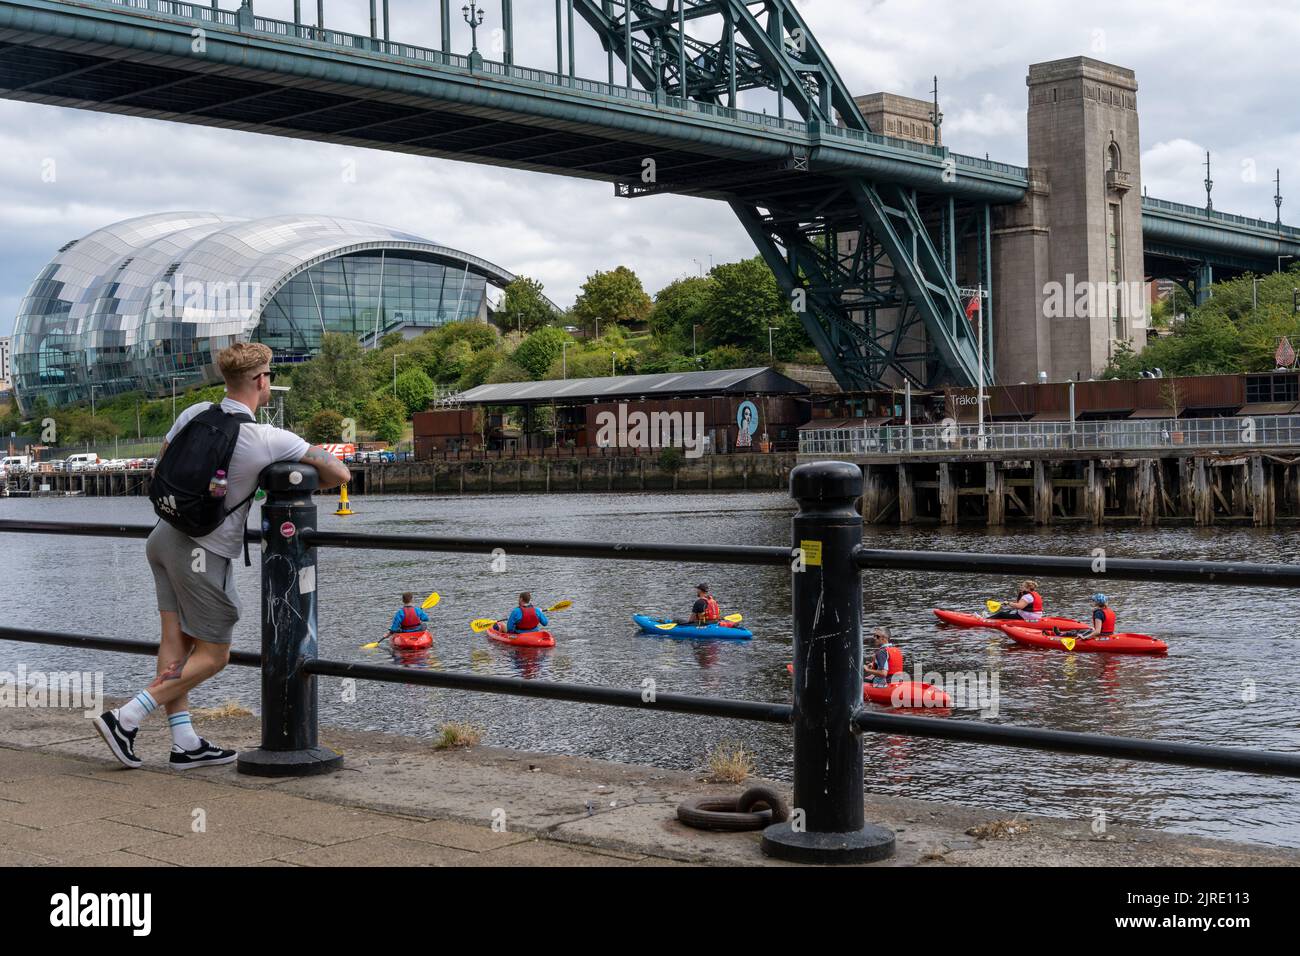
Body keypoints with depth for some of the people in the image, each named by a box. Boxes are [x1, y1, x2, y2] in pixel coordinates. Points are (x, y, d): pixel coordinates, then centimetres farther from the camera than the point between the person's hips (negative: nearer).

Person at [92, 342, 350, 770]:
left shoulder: (194, 413, -1)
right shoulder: (270, 440, -17)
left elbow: (160, 467, 13)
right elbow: (339, 473, -10)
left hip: (166, 537, 7)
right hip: (204, 554, -7)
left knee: (176, 641, 8)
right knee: (212, 655, 4)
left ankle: (184, 743, 10)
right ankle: (125, 718, -4)